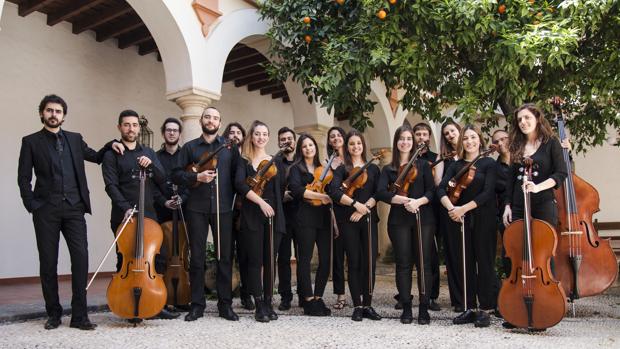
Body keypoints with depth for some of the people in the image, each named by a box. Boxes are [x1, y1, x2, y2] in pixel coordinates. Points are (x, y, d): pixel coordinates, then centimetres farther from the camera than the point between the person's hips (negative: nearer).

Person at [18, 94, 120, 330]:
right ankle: (53, 314, 17)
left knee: (81, 258, -7)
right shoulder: (31, 141, 8)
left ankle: (79, 315, -1)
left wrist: (111, 145, 7)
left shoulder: (75, 139, 15)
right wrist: (32, 205, -5)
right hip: (46, 210, -1)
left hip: (74, 208, 2)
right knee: (48, 262, 4)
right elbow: (23, 178, 5)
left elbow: (96, 157, 24)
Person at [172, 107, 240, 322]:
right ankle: (197, 304, 14)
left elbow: (238, 175, 7)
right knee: (197, 257, 4)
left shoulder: (230, 147, 11)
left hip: (223, 208, 0)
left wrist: (234, 197, -5)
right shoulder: (190, 147, 11)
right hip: (197, 208, 0)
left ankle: (225, 304, 12)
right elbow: (176, 175, 4)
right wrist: (196, 177, -12)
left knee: (225, 256, 3)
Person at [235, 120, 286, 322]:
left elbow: (280, 189, 12)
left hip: (273, 216, 3)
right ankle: (259, 306, 4)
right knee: (255, 261, -2)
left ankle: (268, 303, 14)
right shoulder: (244, 161, 4)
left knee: (270, 261, 5)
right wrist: (260, 201, -19)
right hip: (252, 216, -2)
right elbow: (240, 184, -12)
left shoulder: (275, 162, 13)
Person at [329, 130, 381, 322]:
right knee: (354, 262, 0)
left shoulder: (373, 168, 13)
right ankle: (357, 306, 8)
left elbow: (378, 193, 2)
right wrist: (355, 203, -19)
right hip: (348, 221, -2)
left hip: (369, 219, 2)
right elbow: (334, 191, -11)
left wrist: (363, 209, -11)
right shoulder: (342, 169, 6)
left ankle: (368, 305, 10)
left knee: (370, 261, -1)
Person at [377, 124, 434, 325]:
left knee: (424, 263, -2)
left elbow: (431, 191, 1)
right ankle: (406, 308, 11)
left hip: (423, 218, 0)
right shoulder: (388, 169, 11)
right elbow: (381, 193, -4)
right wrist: (403, 200, -18)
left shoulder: (423, 165, 10)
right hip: (399, 220, 1)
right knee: (403, 263, 2)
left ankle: (424, 308, 6)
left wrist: (418, 201, -18)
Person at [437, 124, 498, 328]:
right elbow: (441, 189, -1)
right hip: (458, 220, 4)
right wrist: (451, 208, -19)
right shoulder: (455, 166, 12)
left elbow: (487, 193, -9)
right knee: (463, 264, 5)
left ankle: (485, 310, 8)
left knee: (484, 263, -1)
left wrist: (463, 208, -16)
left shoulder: (488, 163, 2)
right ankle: (469, 309, 15)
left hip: (482, 218, -3)